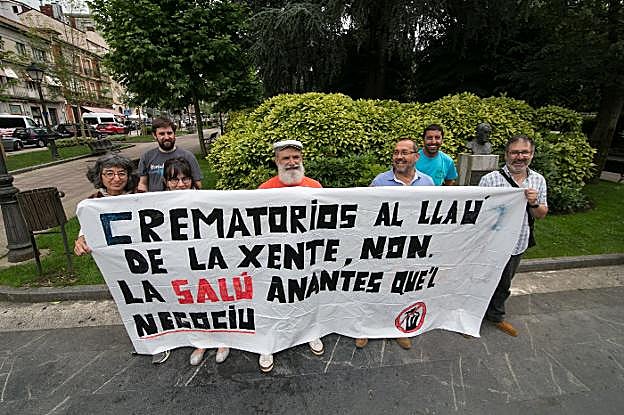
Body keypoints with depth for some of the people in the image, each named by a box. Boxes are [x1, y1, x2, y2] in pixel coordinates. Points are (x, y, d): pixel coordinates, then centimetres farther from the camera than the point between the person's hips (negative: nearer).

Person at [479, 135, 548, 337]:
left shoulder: (539, 180, 1)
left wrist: (534, 203, -13)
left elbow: (541, 214, 6)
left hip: (518, 245, 6)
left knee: (503, 284, 24)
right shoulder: (490, 179, -16)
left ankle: (496, 315, 46)